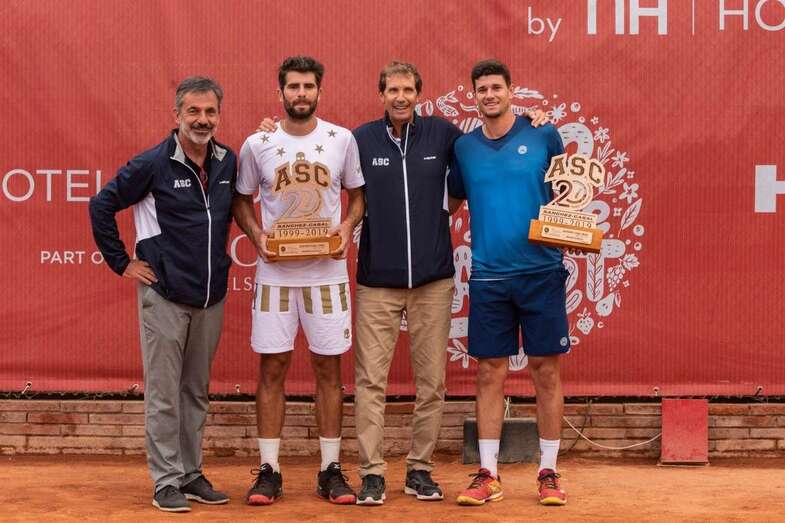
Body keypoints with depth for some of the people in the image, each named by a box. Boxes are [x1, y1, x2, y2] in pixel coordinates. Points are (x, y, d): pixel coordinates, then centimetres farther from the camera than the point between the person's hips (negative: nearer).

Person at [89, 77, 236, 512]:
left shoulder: (228, 162, 4)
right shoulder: (153, 164, -10)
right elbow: (101, 206, -4)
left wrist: (219, 258, 11)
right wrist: (122, 263, -4)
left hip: (211, 297, 5)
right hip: (164, 295, -5)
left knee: (196, 391, 13)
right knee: (164, 393, 1)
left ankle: (191, 473, 23)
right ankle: (167, 481, 8)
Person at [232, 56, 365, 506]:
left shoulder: (342, 140, 2)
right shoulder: (257, 144, 2)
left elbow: (359, 194, 10)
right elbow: (242, 200, 10)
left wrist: (348, 227, -9)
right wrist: (256, 235, -8)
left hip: (327, 271, 0)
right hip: (275, 272, 0)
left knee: (329, 368, 4)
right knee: (272, 369, 2)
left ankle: (331, 469, 13)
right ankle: (269, 470, 10)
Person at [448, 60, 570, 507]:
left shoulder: (543, 135, 2)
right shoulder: (464, 147, 7)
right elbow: (450, 202, 19)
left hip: (541, 271, -1)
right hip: (489, 276, 2)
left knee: (546, 370, 3)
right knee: (491, 374, 4)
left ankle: (549, 473, 13)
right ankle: (488, 476, 11)